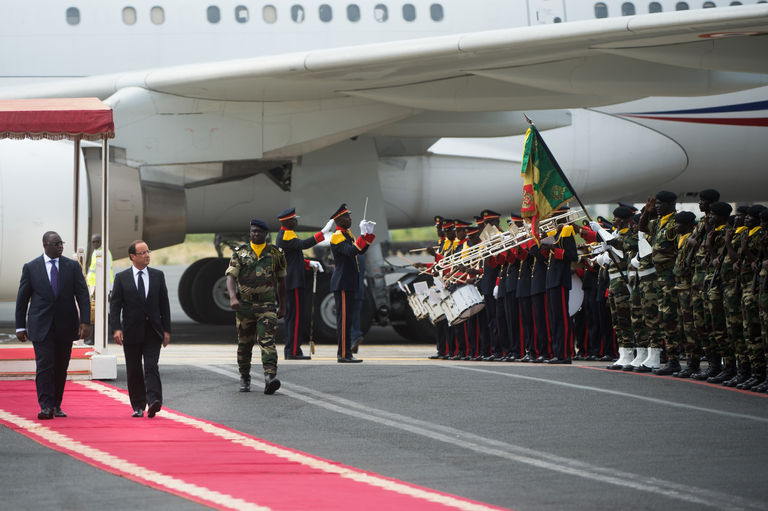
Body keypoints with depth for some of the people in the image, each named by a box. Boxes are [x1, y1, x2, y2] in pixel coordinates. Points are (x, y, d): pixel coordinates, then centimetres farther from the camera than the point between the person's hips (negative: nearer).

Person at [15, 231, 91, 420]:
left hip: (65, 326, 2)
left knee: (61, 367, 7)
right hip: (41, 326, -2)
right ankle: (46, 407, -14)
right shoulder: (31, 268, 2)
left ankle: (56, 405, 18)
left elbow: (83, 295, 2)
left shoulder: (73, 266, 5)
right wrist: (20, 327, 2)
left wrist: (85, 322, -9)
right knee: (44, 366, -11)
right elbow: (22, 299, 6)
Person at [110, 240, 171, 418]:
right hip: (132, 332, 0)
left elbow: (164, 303, 9)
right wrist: (116, 328, -13)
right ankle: (138, 406, 12)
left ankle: (153, 401, -24)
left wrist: (166, 330, 5)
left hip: (153, 331, 0)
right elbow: (115, 305, -1)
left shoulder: (158, 275, 8)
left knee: (151, 367, -13)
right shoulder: (122, 278, 2)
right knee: (134, 371, 5)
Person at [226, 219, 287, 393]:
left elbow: (281, 280, 16)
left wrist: (282, 305, 17)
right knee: (244, 343, 10)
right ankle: (244, 378, 26)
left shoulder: (275, 253, 6)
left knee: (267, 340, -17)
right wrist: (233, 297, -24)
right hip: (244, 304, 1)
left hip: (266, 303, -1)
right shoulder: (240, 253, 4)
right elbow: (231, 276, -6)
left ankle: (270, 378, -29)